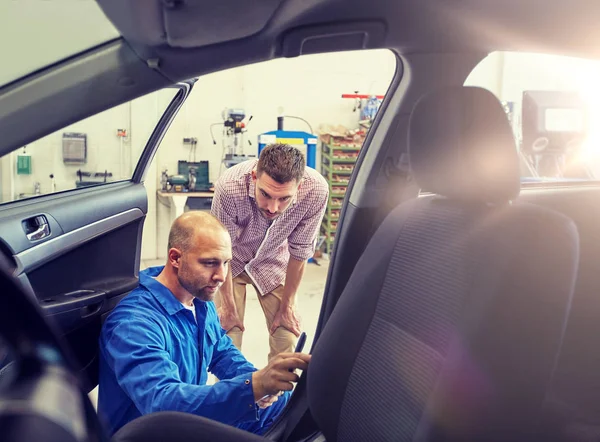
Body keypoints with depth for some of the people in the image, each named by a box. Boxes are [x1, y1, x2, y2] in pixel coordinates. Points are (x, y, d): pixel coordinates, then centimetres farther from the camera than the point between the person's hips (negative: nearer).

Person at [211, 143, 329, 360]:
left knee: (287, 336, -2)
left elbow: (299, 251, -17)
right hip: (232, 260, -1)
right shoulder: (230, 186, -37)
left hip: (273, 260, 2)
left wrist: (287, 306, -6)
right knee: (228, 335, -6)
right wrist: (228, 306, -10)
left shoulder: (316, 190, -32)